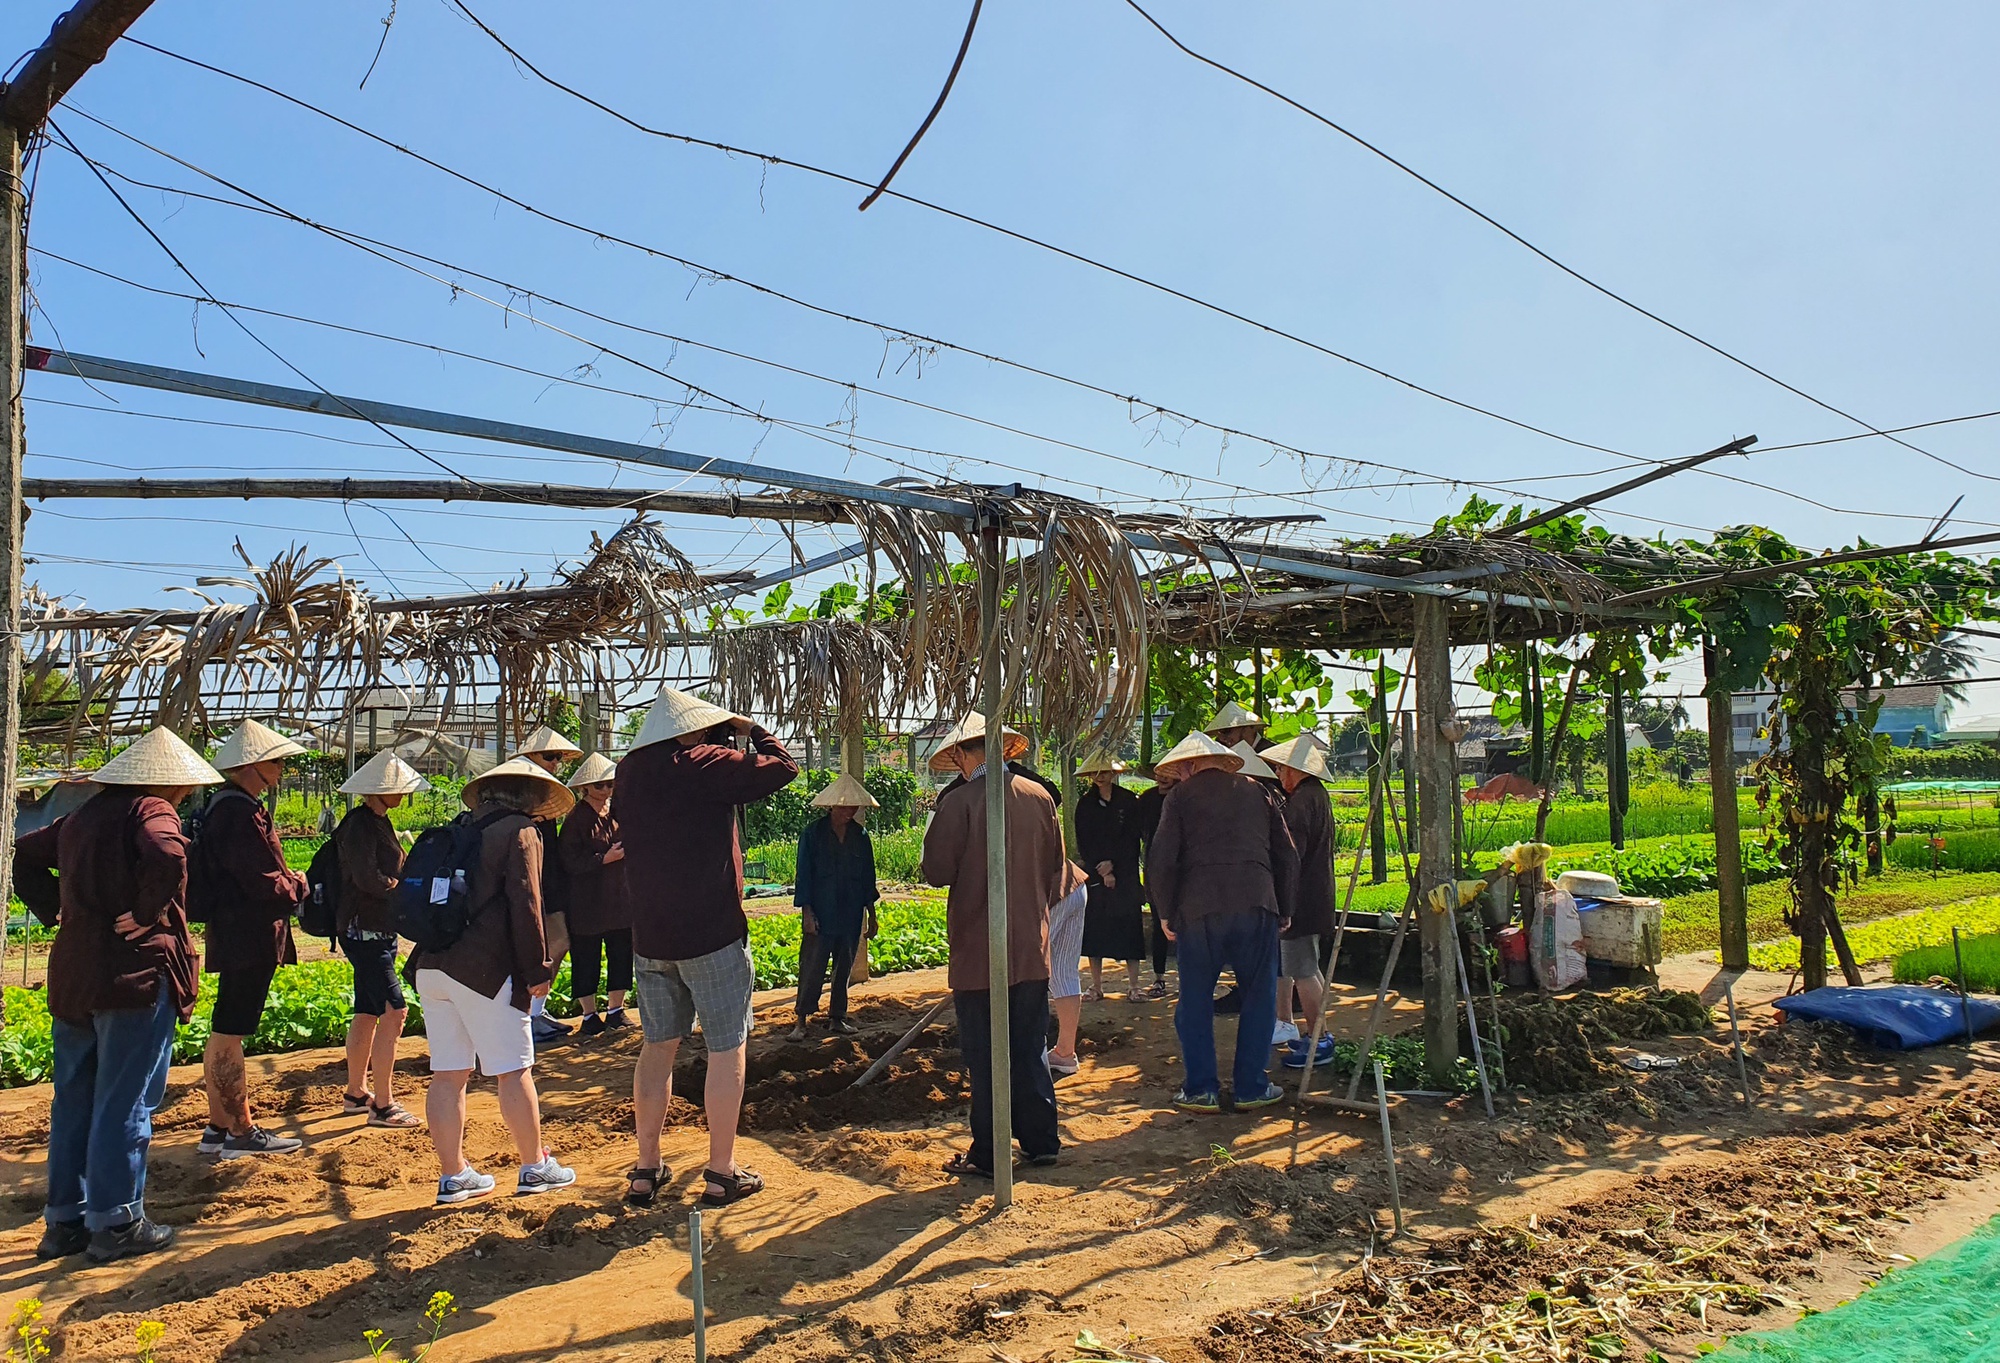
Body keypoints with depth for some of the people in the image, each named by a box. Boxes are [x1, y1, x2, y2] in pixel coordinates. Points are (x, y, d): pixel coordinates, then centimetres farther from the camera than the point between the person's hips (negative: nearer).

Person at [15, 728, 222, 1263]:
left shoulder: (82, 817, 16)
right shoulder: (151, 812, -9)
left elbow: (24, 856, 26)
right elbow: (166, 855, -30)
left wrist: (58, 908, 18)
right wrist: (150, 916, -16)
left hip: (71, 974, 8)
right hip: (136, 974, -8)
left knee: (73, 1099, 15)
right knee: (126, 1103, 0)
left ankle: (64, 1220, 23)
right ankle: (115, 1222, 7)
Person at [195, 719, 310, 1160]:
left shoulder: (232, 806, 15)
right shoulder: (238, 813, -18)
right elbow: (262, 882, -21)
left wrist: (285, 880, 3)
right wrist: (297, 886, -4)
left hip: (237, 936, 11)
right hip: (248, 937, -11)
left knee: (225, 1034, 15)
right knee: (229, 1034, -2)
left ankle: (220, 1126, 23)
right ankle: (241, 1132, 6)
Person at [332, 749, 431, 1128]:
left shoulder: (379, 822, 15)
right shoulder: (360, 824, -16)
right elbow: (368, 878, -25)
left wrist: (408, 877, -1)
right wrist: (401, 886, -9)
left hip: (380, 931, 10)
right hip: (363, 930, -10)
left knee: (367, 1013, 17)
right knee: (394, 1011, -11)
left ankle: (356, 1093, 29)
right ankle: (382, 1105, -6)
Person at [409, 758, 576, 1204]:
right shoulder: (520, 832, -3)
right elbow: (525, 905, -11)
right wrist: (537, 971, -7)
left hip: (430, 966, 7)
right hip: (483, 968, -7)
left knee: (448, 1075, 11)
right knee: (513, 1071, 3)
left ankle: (452, 1175, 17)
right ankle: (534, 1168, 12)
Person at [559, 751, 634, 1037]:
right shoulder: (576, 818, -9)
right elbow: (568, 860, -14)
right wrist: (604, 858, -20)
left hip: (620, 896, 5)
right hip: (587, 902, -5)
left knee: (622, 954, 7)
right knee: (586, 958, 2)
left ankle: (615, 1011, 20)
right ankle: (589, 1016, 14)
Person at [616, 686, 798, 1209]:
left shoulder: (629, 773, 6)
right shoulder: (708, 764, -12)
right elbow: (781, 768, -10)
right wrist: (751, 730, 8)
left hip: (649, 936, 6)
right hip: (712, 933, -6)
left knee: (658, 1046, 16)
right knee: (725, 1049, 4)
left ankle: (646, 1170, 21)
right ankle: (721, 1173, 9)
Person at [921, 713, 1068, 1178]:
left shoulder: (958, 802, -14)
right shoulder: (1040, 797, 2)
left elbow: (936, 872, -12)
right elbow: (1057, 867, 11)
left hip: (978, 952, -5)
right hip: (1032, 948, 5)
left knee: (985, 1057, 4)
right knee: (1029, 1049, 16)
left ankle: (989, 1155, 11)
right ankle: (1041, 1141, 24)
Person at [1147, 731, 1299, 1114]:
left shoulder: (1180, 796, 5)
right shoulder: (1257, 791, 14)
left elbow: (1161, 862, -3)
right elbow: (1288, 856, 13)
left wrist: (1166, 913, 8)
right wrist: (1284, 910, 20)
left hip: (1198, 910, -2)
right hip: (1257, 907, 2)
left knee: (1195, 1002, 9)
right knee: (1259, 999, 12)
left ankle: (1200, 1089, 11)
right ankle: (1251, 1087, 14)